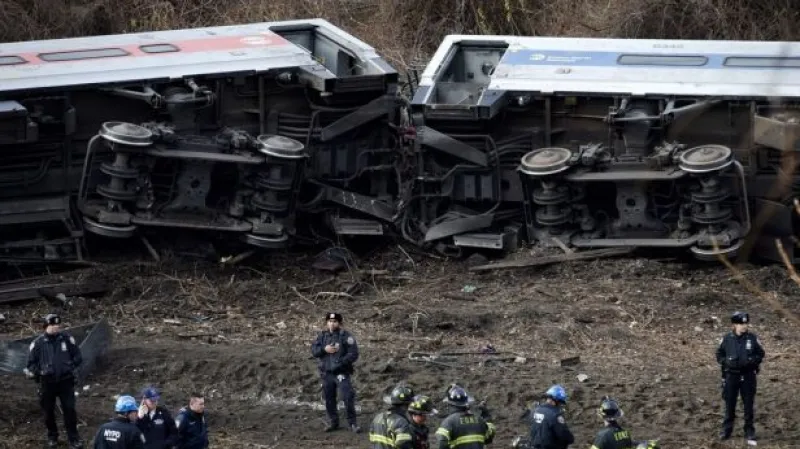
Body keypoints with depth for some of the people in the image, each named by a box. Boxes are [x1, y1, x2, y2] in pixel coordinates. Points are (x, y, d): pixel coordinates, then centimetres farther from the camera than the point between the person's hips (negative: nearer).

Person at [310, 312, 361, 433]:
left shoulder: (346, 336, -5)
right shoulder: (322, 336, 9)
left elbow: (353, 353, -11)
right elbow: (313, 350, 3)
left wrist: (341, 362, -21)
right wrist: (324, 349, -16)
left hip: (341, 373, -4)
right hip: (326, 373, 4)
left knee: (349, 397, -12)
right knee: (329, 399, 10)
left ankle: (352, 423, -3)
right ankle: (333, 422, 22)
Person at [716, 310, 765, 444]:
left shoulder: (753, 338, -4)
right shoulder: (727, 339, -3)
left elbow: (761, 354, 4)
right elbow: (719, 354, 7)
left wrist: (752, 361, -14)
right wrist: (726, 362, -11)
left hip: (748, 376, 0)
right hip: (731, 375, 0)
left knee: (748, 405, 4)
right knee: (729, 404, 9)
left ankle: (750, 433, 11)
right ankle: (726, 430, 23)